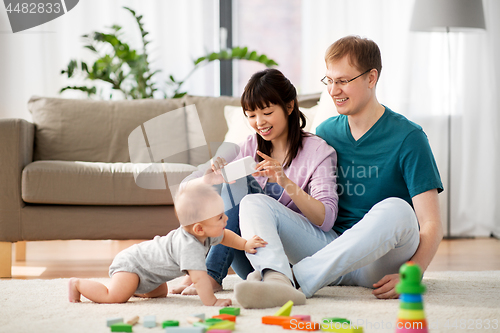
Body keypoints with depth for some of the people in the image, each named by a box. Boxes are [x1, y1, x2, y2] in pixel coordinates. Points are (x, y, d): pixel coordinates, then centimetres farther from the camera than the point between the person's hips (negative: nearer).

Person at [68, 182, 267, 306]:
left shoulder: (205, 234, -9)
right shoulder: (189, 246, -39)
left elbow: (224, 236, 11)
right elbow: (198, 277, -46)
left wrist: (245, 244, -2)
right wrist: (211, 302, -47)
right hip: (130, 264, -10)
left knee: (160, 292, 28)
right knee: (116, 297, -26)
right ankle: (78, 284, -4)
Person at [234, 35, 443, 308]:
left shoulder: (407, 137, -4)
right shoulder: (325, 133, 13)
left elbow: (431, 224, -12)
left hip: (381, 261, -5)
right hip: (331, 249, 5)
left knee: (396, 209, -36)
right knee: (253, 203, -12)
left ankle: (296, 281, -40)